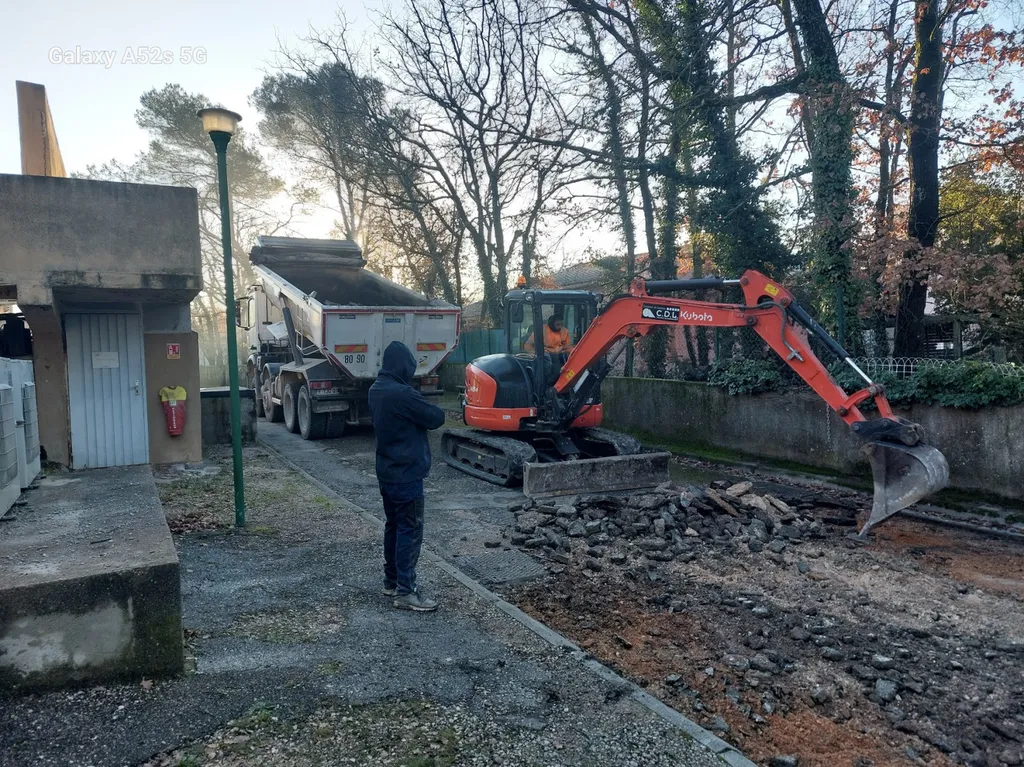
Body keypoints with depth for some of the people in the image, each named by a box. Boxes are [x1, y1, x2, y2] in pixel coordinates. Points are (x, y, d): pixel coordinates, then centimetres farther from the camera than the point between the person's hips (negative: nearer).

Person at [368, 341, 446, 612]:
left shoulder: (377, 389, 6)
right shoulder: (402, 393, -24)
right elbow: (436, 418, -16)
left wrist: (417, 407, 0)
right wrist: (430, 410, 5)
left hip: (386, 470, 10)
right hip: (406, 473, -10)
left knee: (393, 525, 18)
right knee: (410, 530, -3)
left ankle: (391, 581, 28)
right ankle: (405, 591, 2)